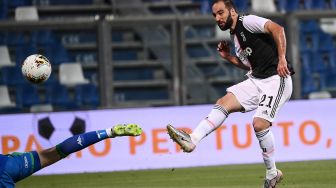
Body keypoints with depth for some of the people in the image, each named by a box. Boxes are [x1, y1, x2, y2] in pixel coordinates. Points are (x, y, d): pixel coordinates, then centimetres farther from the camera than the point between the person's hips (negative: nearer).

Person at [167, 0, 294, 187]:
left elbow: (277, 29, -21)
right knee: (224, 102, -9)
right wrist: (229, 57, 14)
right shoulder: (235, 36, 19)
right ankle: (192, 140, -23)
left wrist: (282, 58, -28)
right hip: (256, 80, 9)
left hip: (276, 79, -9)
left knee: (260, 124, -20)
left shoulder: (247, 21, -8)